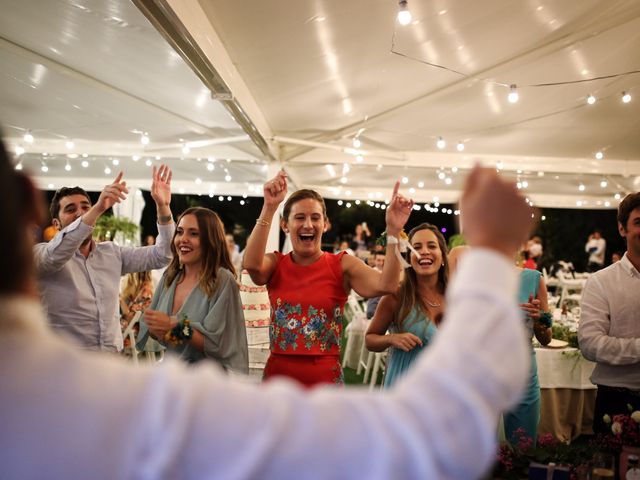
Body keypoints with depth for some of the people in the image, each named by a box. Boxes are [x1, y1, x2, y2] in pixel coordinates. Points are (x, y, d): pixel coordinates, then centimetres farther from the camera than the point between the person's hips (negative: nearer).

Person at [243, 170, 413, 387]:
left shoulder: (342, 265, -3)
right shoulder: (275, 264, 2)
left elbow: (386, 285, -21)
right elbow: (252, 265, -22)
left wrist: (393, 231, -31)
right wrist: (269, 207, -28)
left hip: (325, 379, -1)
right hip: (277, 376, 1)